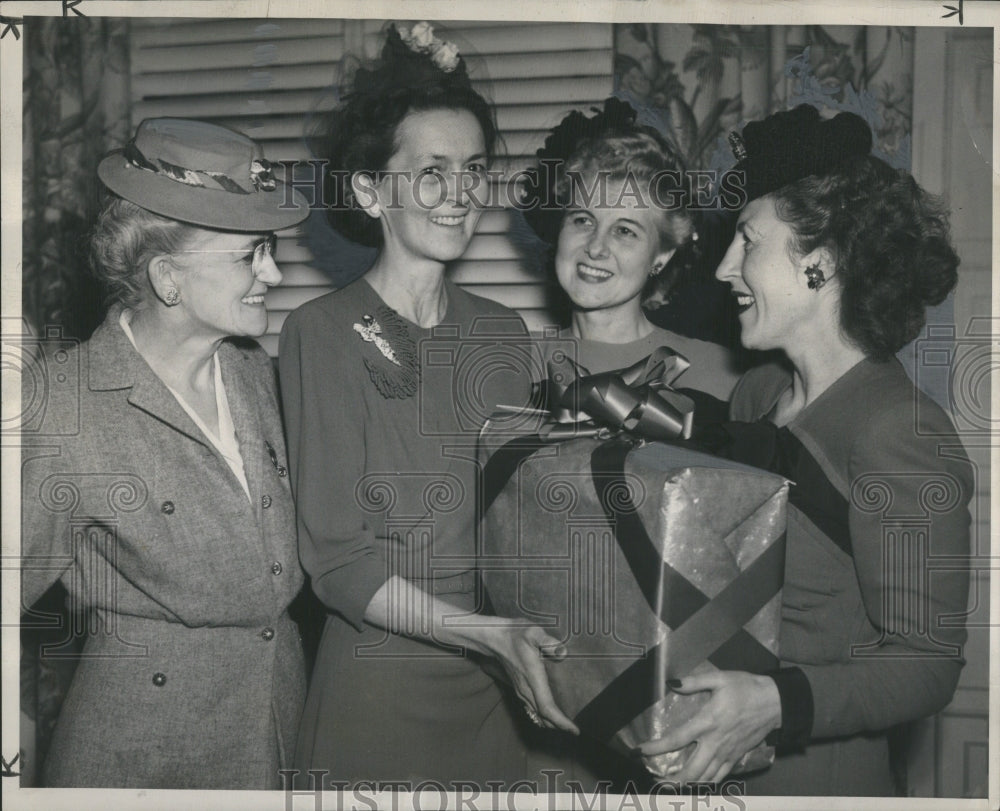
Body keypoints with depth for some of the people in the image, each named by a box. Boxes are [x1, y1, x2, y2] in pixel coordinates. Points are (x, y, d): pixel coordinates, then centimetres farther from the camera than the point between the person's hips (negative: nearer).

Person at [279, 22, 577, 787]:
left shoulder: (503, 334, 6)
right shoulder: (323, 334, -10)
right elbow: (338, 560, -14)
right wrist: (488, 633, -24)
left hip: (496, 690, 5)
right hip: (378, 686, -4)